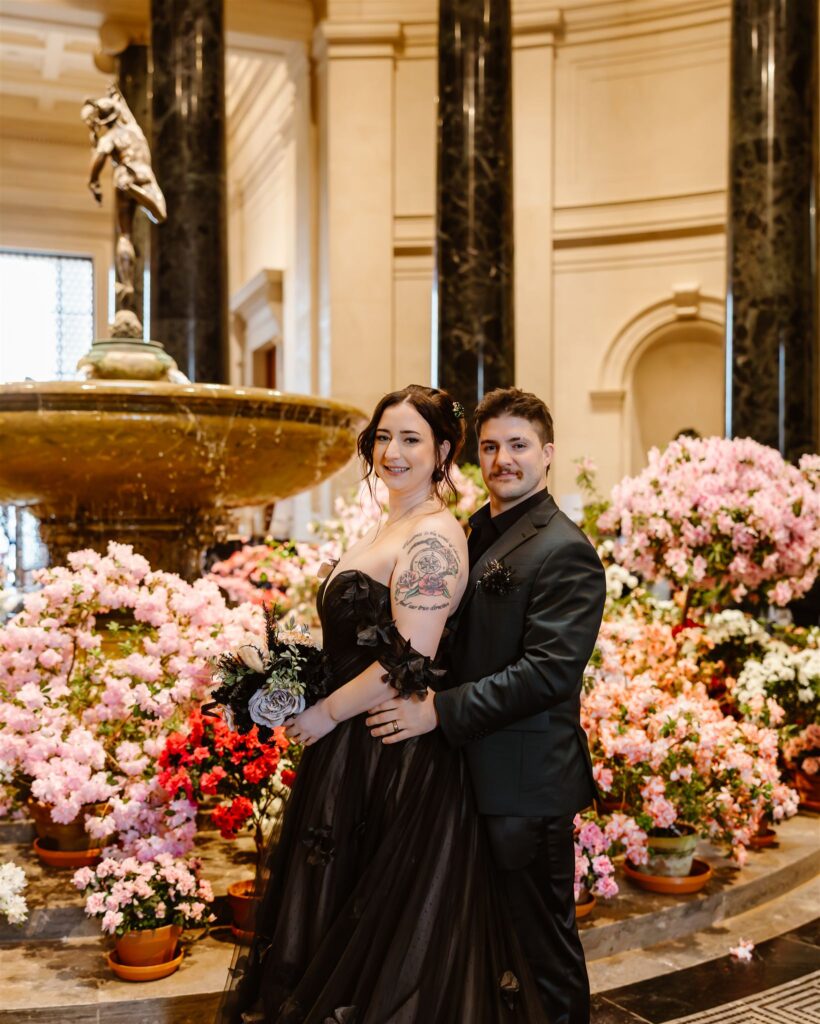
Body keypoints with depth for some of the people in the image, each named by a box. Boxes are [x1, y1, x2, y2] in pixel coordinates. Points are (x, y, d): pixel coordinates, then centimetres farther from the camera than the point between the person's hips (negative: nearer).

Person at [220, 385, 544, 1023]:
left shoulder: (432, 535, -18)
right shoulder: (391, 527, 12)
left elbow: (409, 662, -24)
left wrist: (324, 714, -14)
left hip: (400, 756, -10)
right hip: (359, 752, 10)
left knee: (385, 925, 7)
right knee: (342, 914, 21)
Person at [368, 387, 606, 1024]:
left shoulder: (563, 551, -16)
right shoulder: (478, 532, 11)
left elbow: (548, 671, -23)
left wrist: (440, 712, -23)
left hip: (527, 782, -8)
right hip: (476, 770, 8)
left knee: (542, 942, 8)